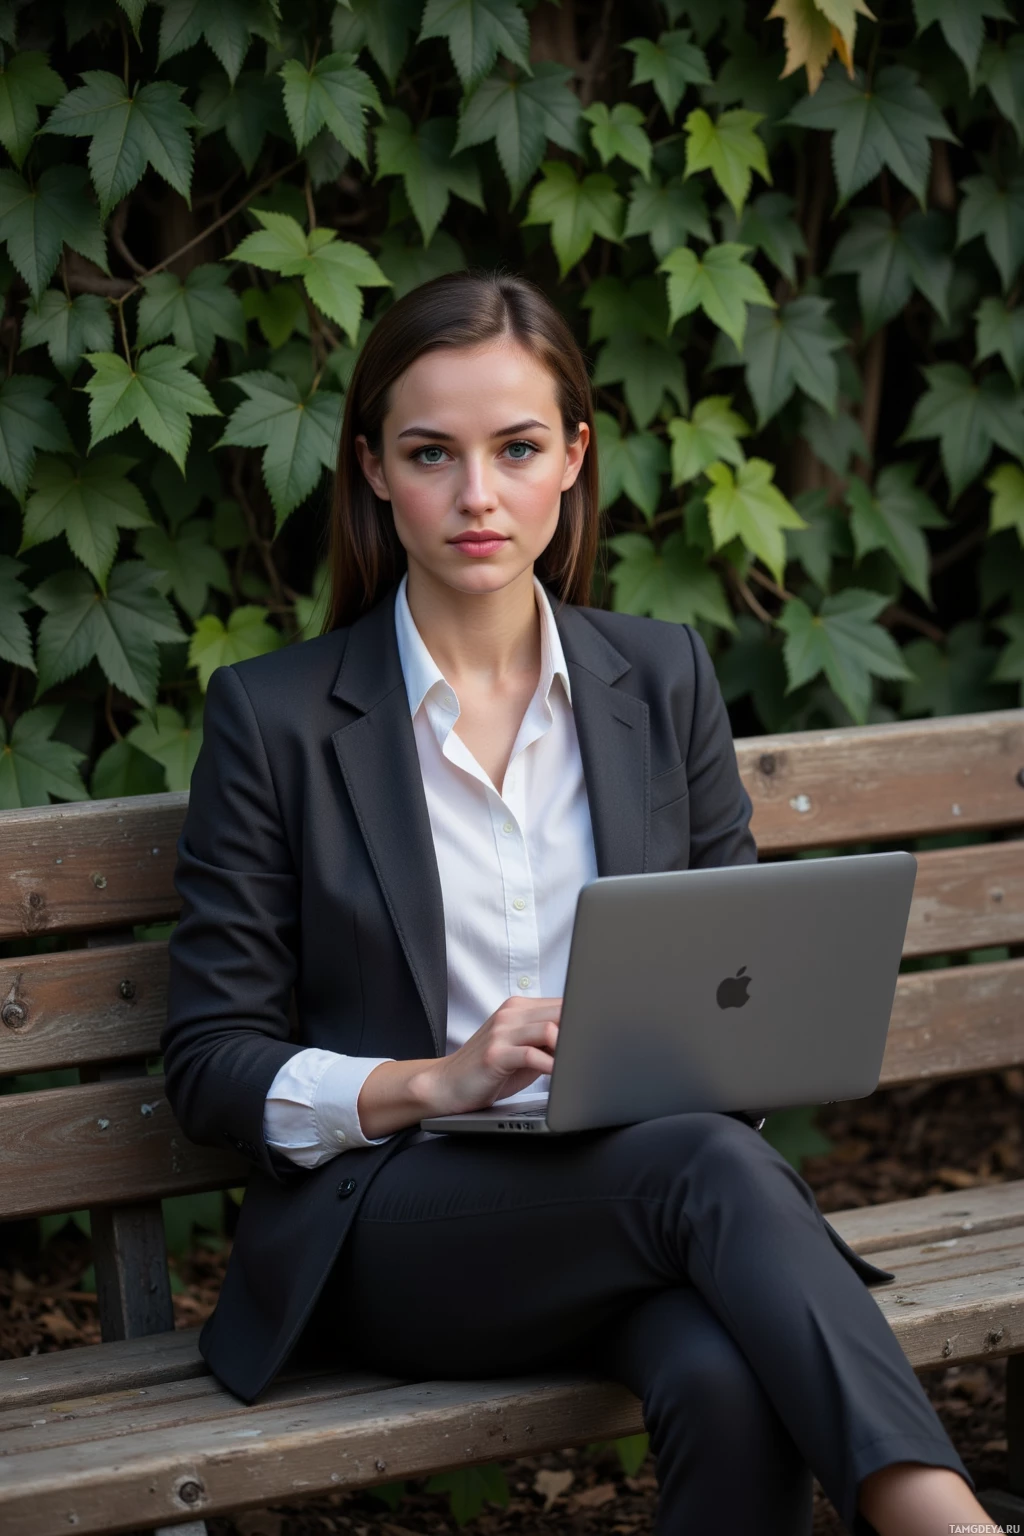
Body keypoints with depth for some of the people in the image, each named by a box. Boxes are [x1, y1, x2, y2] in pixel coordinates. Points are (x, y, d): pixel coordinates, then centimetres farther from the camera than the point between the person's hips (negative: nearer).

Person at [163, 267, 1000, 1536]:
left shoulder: (662, 680, 12)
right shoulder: (275, 716, 1)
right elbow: (211, 1067, -1)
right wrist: (438, 1082, -19)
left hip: (639, 1198, 3)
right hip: (390, 1227, -3)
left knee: (734, 1388, -37)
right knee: (710, 1164, -35)